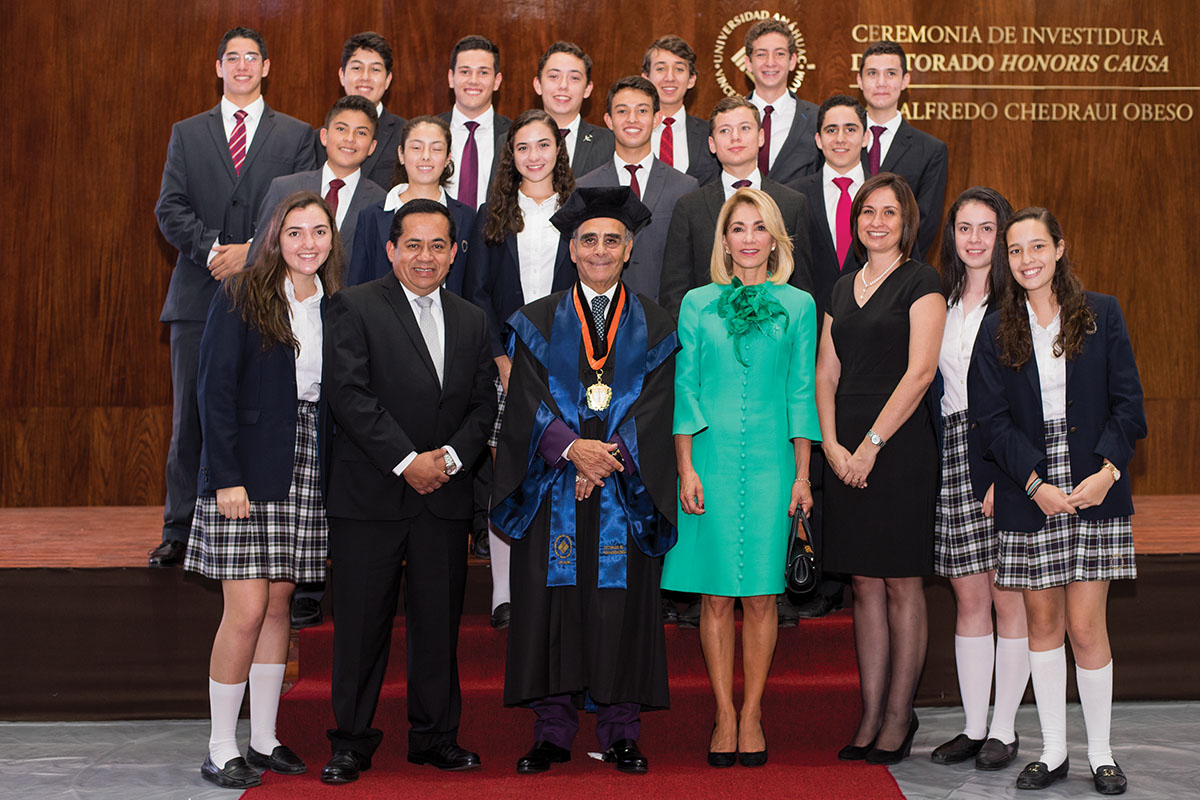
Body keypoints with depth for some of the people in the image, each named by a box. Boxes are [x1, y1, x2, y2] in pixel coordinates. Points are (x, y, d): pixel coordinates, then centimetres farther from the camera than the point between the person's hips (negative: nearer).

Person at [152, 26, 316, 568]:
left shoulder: (296, 136, 11)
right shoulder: (187, 134, 14)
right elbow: (170, 209, 4)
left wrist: (253, 251, -13)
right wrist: (212, 249, -13)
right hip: (199, 295, 1)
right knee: (191, 416, 2)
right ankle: (180, 531, 9)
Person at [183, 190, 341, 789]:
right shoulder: (241, 297, -5)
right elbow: (215, 387, -9)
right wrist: (225, 477, -15)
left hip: (305, 471, 5)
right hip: (246, 470, -5)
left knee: (279, 604, 9)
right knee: (247, 610, -7)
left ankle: (264, 740, 18)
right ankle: (220, 750, 4)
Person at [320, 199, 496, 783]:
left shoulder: (471, 321, 14)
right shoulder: (355, 307, -2)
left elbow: (483, 403, 11)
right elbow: (349, 394, -11)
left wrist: (451, 457, -7)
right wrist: (406, 461, -14)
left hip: (445, 494, 4)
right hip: (370, 493, -4)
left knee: (439, 620, 8)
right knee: (361, 621, 1)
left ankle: (435, 735, 21)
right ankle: (352, 742, 13)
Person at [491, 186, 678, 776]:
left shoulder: (654, 329, 10)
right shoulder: (537, 323, 9)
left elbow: (653, 408, 0)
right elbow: (529, 402, -1)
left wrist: (608, 458, -14)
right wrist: (572, 448, -18)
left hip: (626, 491, 0)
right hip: (553, 491, 0)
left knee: (622, 603, 0)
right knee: (550, 600, 0)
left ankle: (620, 732, 8)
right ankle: (552, 732, 8)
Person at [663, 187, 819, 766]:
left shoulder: (797, 306, 7)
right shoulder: (696, 305, 6)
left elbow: (801, 393, 6)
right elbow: (685, 391, 5)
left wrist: (802, 474, 2)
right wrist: (686, 469, -3)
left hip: (771, 463, 0)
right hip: (712, 462, 0)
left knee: (760, 596, 3)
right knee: (716, 596, 2)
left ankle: (752, 713, 13)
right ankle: (724, 714, 11)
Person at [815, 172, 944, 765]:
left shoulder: (920, 282, -2)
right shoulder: (841, 290, 16)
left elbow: (921, 371, -11)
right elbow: (825, 374, 12)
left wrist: (872, 443, -13)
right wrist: (832, 445, -3)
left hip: (900, 445, -6)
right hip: (847, 450, 6)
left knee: (901, 583, -1)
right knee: (864, 583, 6)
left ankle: (899, 717, 7)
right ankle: (870, 716, 11)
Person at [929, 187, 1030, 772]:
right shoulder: (939, 302, 13)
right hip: (951, 455, 5)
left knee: (1009, 595, 0)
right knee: (968, 597, 8)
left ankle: (1004, 730, 10)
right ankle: (974, 726, 16)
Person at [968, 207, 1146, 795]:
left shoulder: (1102, 315, 4)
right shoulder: (996, 331, 6)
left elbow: (1128, 404, 2)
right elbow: (993, 419, 0)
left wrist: (1107, 470, -12)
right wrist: (1035, 484, -11)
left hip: (1094, 491, -1)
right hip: (1029, 497, 1)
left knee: (1086, 627, -3)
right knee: (1043, 622, 6)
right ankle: (1053, 751, 17)